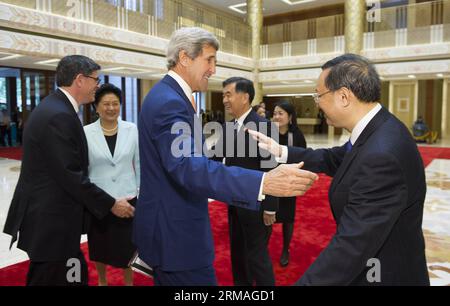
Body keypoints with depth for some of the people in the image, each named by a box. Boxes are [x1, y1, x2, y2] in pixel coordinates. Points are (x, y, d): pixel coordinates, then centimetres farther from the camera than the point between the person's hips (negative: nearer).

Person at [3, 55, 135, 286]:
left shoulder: (55, 107, 9)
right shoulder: (59, 115, -22)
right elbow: (70, 176, -23)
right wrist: (111, 204, -14)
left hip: (50, 213, 9)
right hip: (50, 219, -9)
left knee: (75, 275, 19)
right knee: (50, 280, 7)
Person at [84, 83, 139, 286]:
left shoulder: (132, 130, -3)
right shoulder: (86, 132, -6)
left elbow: (139, 164, 2)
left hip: (127, 199, 0)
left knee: (127, 247, 10)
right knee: (99, 247, 17)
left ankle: (129, 282, 34)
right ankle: (102, 281, 44)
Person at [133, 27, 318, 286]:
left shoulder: (169, 96, 11)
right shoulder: (169, 102, -22)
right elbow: (186, 167, -36)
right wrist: (263, 182, -45)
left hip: (169, 226, 10)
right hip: (176, 232, -10)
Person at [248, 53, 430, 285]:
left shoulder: (381, 156, -34)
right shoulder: (376, 131, -4)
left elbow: (351, 248, -35)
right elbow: (333, 160, 10)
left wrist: (305, 282, -31)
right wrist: (280, 151, 6)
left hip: (385, 275, -8)